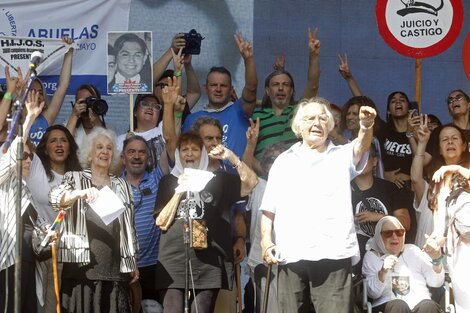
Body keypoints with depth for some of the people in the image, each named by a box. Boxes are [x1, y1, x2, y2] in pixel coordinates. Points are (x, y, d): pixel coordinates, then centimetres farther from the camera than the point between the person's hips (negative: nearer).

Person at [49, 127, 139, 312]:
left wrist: (133, 263, 14)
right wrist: (81, 193, -30)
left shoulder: (122, 186, 19)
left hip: (115, 267, 3)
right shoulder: (75, 179, 10)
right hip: (82, 265, -3)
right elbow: (54, 199, -11)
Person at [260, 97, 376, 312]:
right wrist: (266, 240, 1)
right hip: (290, 256, 2)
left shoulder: (342, 156, 12)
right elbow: (269, 207, 15)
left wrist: (366, 126, -32)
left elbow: (361, 147, -10)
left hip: (333, 255, -2)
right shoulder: (284, 161, 17)